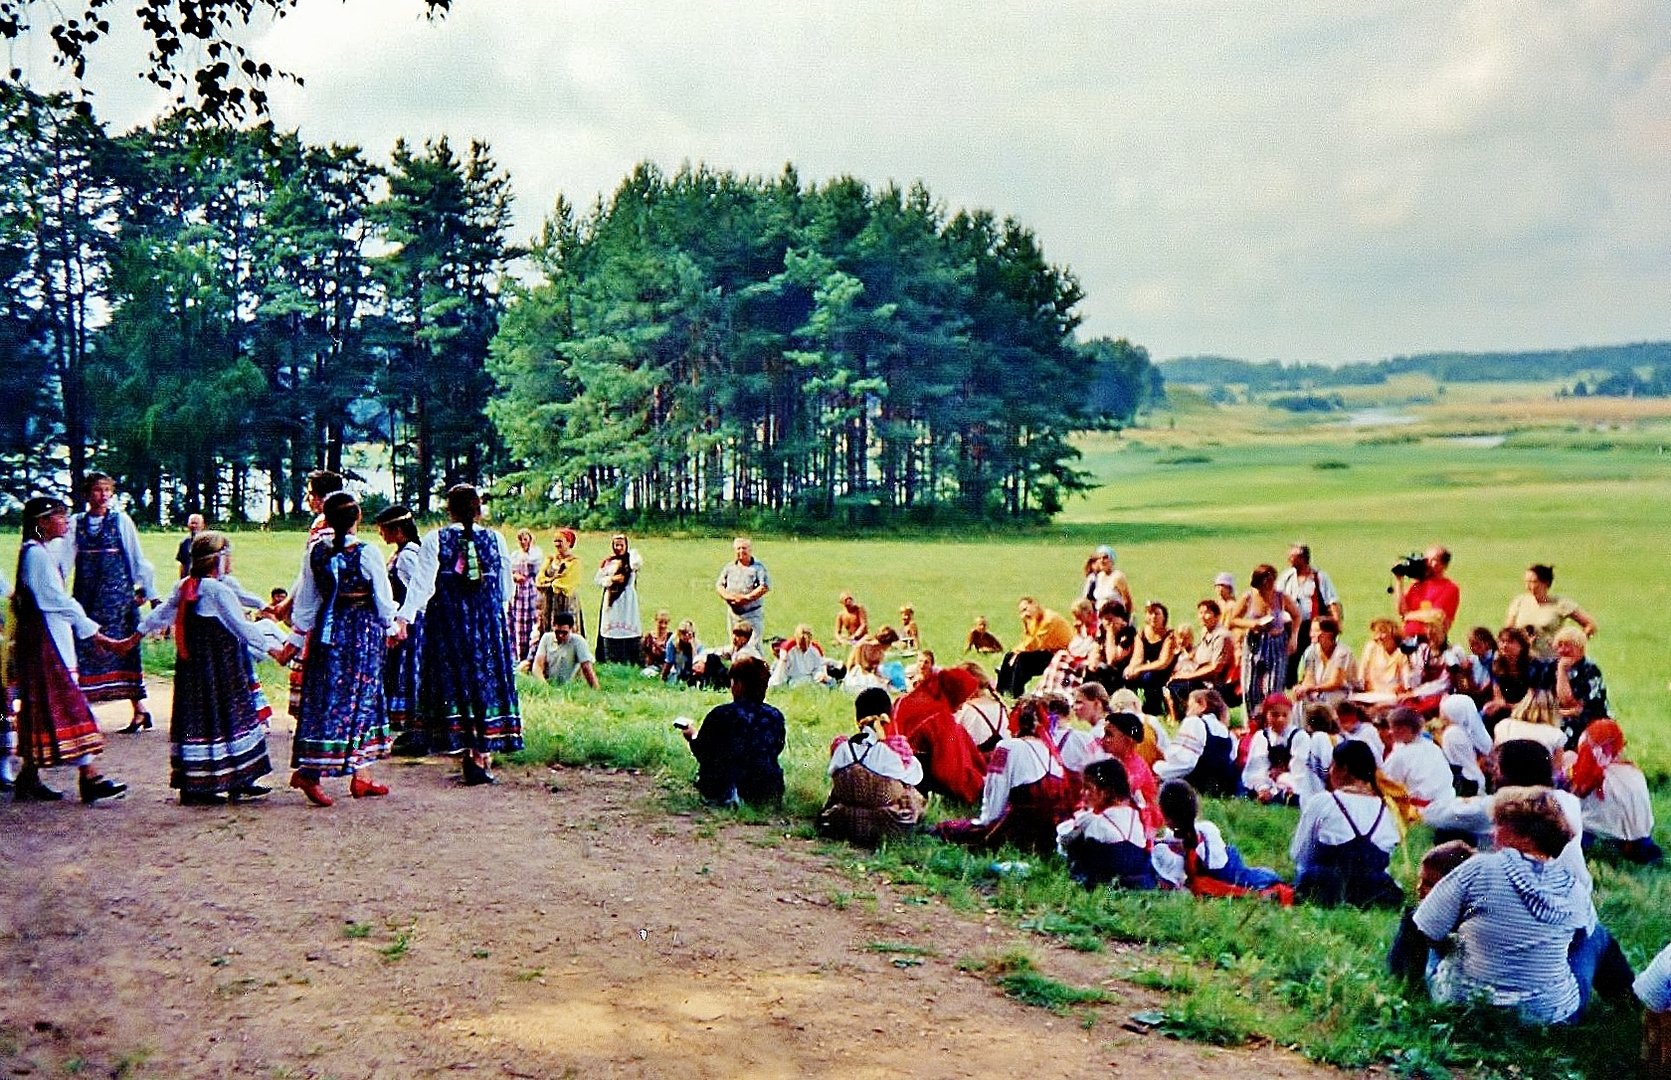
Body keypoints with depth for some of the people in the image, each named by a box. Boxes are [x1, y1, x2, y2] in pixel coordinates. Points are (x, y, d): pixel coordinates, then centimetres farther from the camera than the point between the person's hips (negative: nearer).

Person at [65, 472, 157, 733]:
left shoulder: (121, 521, 4)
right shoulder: (76, 523, 8)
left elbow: (137, 557, 6)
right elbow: (64, 558, 3)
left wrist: (148, 589, 4)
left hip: (117, 592, -2)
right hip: (86, 594, 2)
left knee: (122, 648, -4)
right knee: (85, 647, 0)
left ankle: (139, 710, -1)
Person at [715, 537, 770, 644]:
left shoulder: (758, 567, -2)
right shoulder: (729, 567, 13)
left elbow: (765, 587, -12)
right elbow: (719, 585, 12)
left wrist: (747, 597, -17)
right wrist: (729, 597, -8)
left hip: (753, 614, -5)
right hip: (733, 613, 5)